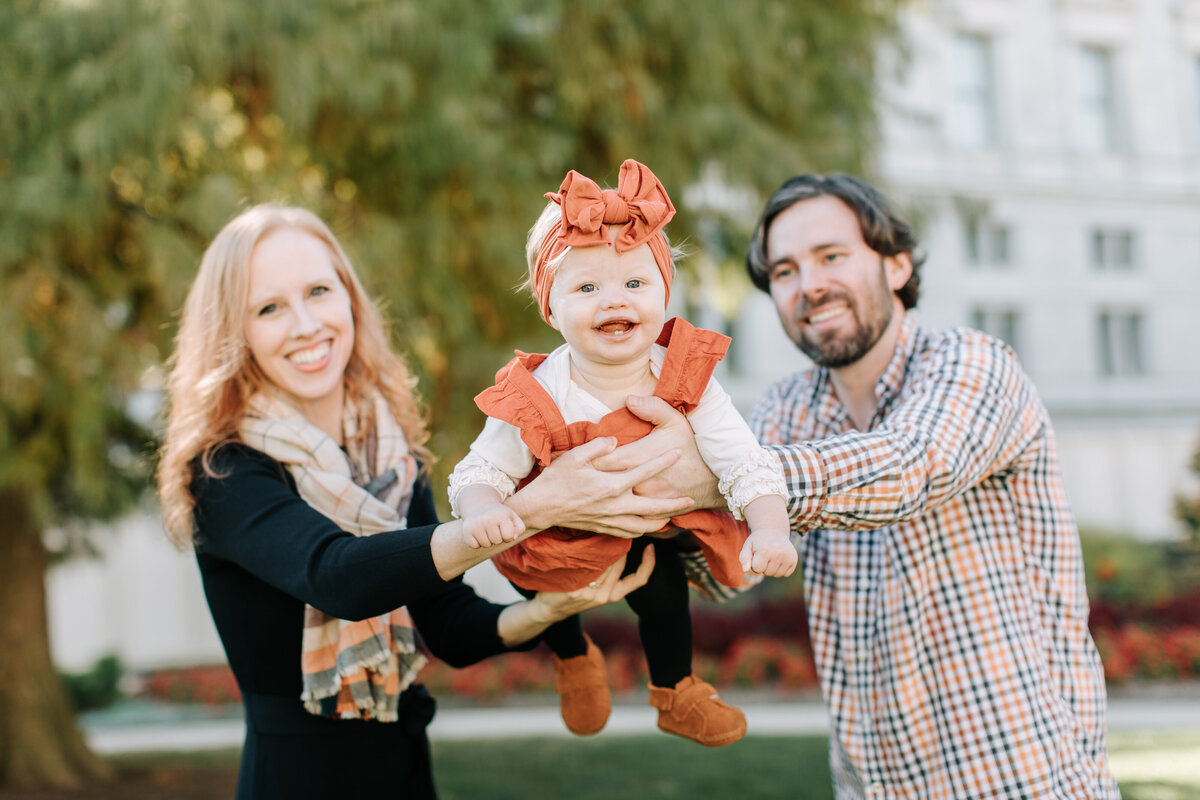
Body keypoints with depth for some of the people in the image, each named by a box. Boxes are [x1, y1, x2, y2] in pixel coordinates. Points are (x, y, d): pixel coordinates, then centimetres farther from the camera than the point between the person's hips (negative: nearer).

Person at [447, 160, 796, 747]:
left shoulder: (685, 381, -24)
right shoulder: (535, 400, -29)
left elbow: (745, 462, -26)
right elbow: (480, 471, -23)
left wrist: (770, 531, -43)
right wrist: (481, 510, -47)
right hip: (564, 538, -1)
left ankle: (675, 692, 30)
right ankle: (571, 656, 24)